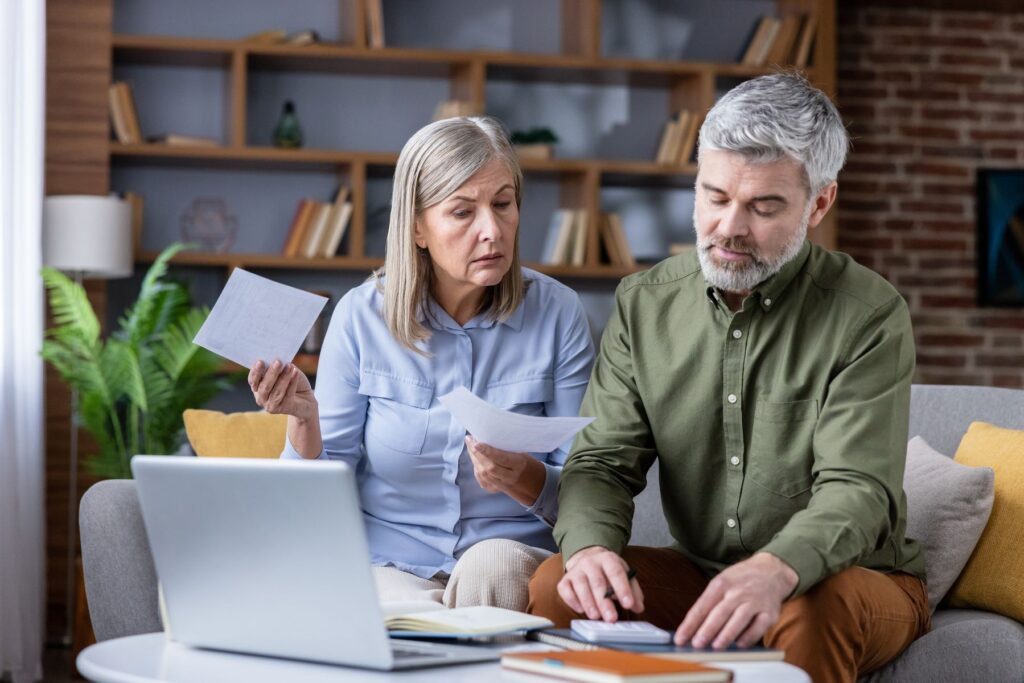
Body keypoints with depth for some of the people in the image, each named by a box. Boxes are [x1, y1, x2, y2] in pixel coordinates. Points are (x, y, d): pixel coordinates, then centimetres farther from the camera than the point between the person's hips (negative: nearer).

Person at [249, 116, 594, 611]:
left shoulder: (557, 313, -2)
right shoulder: (362, 315, -1)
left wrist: (525, 479, -25)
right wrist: (304, 421, -20)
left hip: (516, 557, 1)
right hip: (389, 564, -1)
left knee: (492, 564, -32)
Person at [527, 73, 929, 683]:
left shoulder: (868, 316, -12)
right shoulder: (645, 304, 2)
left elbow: (856, 491, -22)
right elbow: (603, 461, -2)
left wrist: (774, 570, -45)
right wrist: (590, 546, -27)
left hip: (853, 577, -3)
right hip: (700, 572, 4)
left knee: (811, 613, -37)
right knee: (556, 584, -21)